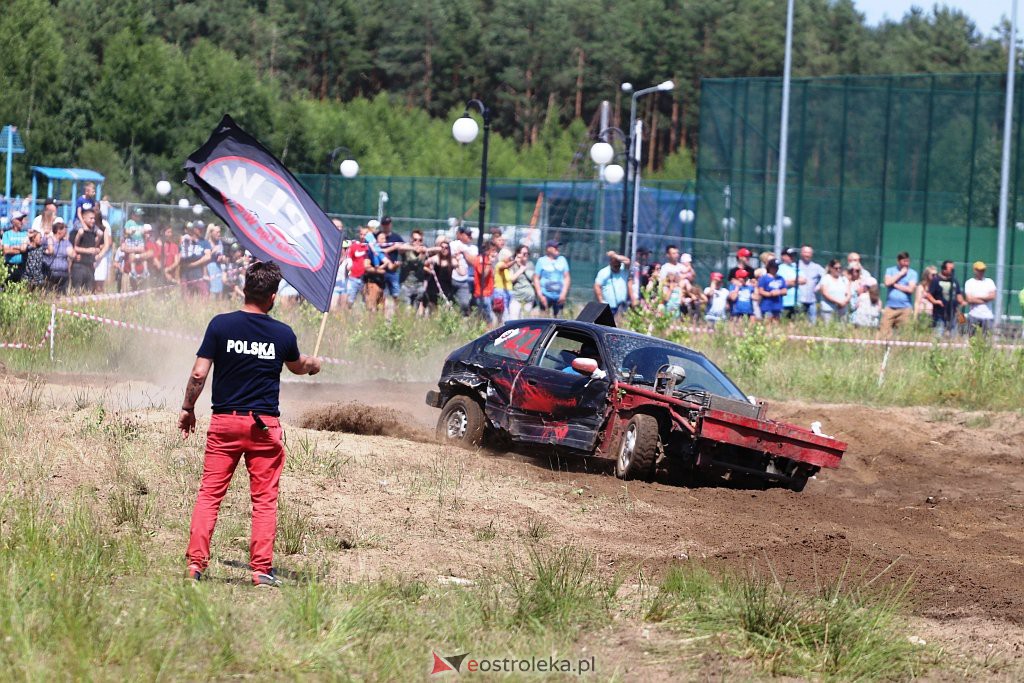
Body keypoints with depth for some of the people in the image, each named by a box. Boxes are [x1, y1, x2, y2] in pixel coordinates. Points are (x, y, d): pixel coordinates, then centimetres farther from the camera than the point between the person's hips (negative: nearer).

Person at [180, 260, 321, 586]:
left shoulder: (221, 325, -6)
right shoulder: (282, 334, -1)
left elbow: (199, 374, -6)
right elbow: (298, 366, 21)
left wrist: (188, 409, 9)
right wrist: (313, 364, 44)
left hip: (224, 422, 0)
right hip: (264, 424, 0)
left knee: (209, 493, 5)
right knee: (264, 498, 6)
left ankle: (196, 563, -2)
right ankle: (261, 569, 3)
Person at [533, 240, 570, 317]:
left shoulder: (562, 260, 9)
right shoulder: (542, 261, 1)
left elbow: (567, 277, 10)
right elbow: (536, 279, 1)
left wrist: (564, 293, 0)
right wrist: (540, 295, -7)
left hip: (559, 296, 3)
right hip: (546, 295, -3)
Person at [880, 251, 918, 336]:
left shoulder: (913, 273, 6)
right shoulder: (890, 270, 12)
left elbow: (910, 289, -6)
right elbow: (887, 282, -7)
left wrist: (895, 285, -3)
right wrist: (901, 273, -2)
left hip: (905, 308, -1)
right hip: (890, 307, 1)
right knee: (884, 332, -7)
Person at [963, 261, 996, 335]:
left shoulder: (989, 282, 11)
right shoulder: (969, 283, 4)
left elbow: (992, 296, -3)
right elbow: (969, 299, -8)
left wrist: (978, 298, -5)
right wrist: (985, 300, -5)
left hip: (987, 316, 2)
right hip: (974, 315, -2)